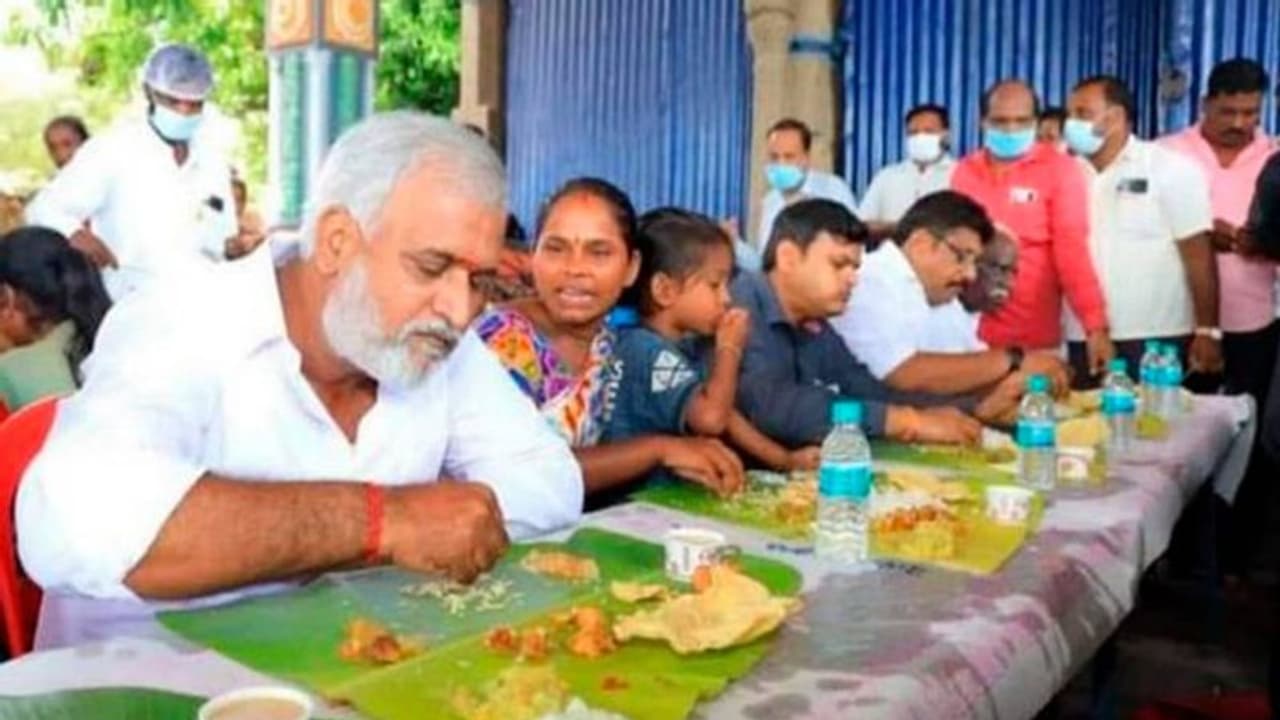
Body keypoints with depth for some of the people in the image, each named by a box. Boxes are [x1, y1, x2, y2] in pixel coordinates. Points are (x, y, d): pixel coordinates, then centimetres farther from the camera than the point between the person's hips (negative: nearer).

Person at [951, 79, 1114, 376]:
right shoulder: (964, 170, 8)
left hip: (1036, 337, -3)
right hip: (971, 331, 3)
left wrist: (1096, 326, -18)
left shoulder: (1060, 169, -3)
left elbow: (1072, 249, -10)